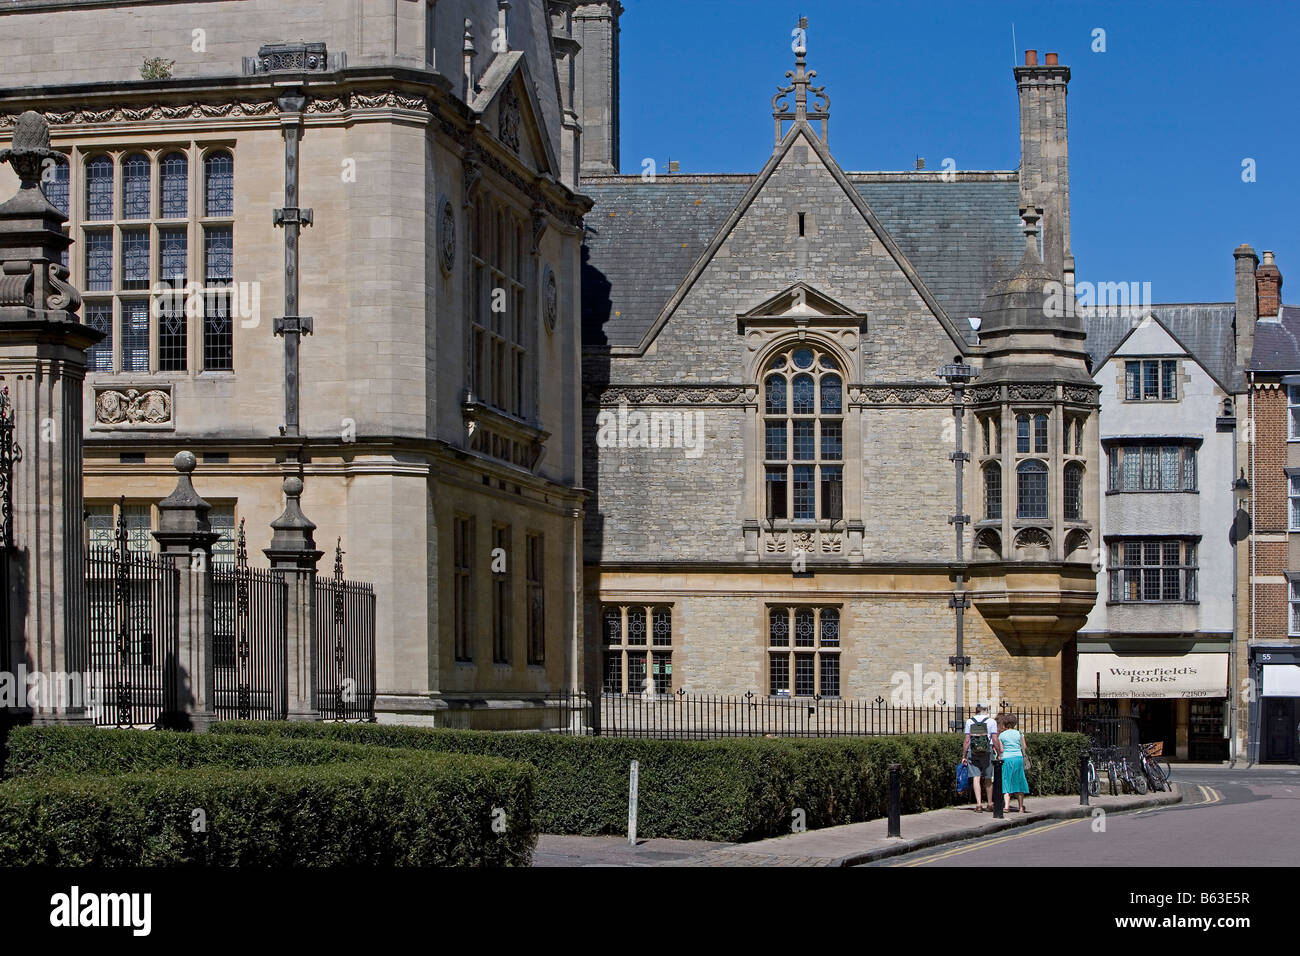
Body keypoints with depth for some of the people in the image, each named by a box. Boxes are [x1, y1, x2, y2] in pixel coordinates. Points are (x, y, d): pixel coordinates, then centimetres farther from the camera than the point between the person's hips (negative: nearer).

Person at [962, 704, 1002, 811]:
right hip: (987, 752, -1)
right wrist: (999, 753, 4)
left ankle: (979, 803, -13)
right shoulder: (991, 722, 0)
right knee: (988, 778, 11)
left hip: (972, 752, 1)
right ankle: (990, 803, 21)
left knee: (976, 778, -3)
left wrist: (964, 756, 5)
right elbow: (995, 740, -5)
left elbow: (967, 741, 1)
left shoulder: (969, 722, 4)